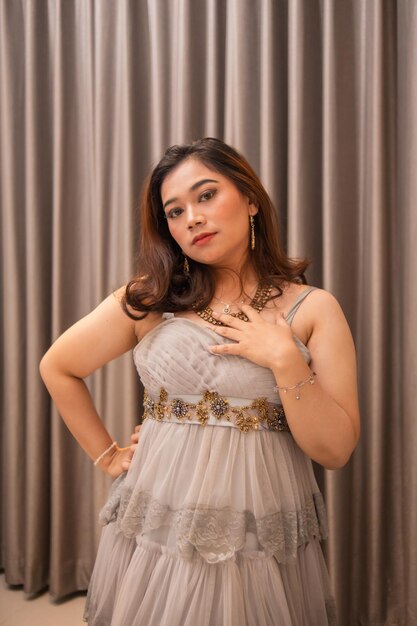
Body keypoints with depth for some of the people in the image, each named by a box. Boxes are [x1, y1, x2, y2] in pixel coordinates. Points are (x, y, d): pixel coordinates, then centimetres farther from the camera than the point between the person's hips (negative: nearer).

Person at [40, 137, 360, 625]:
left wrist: (285, 358, -20)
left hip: (265, 545, 0)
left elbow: (335, 451, -8)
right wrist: (107, 456, 5)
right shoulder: (148, 300, -3)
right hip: (157, 532, 1)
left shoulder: (312, 309, -6)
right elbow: (57, 367, 7)